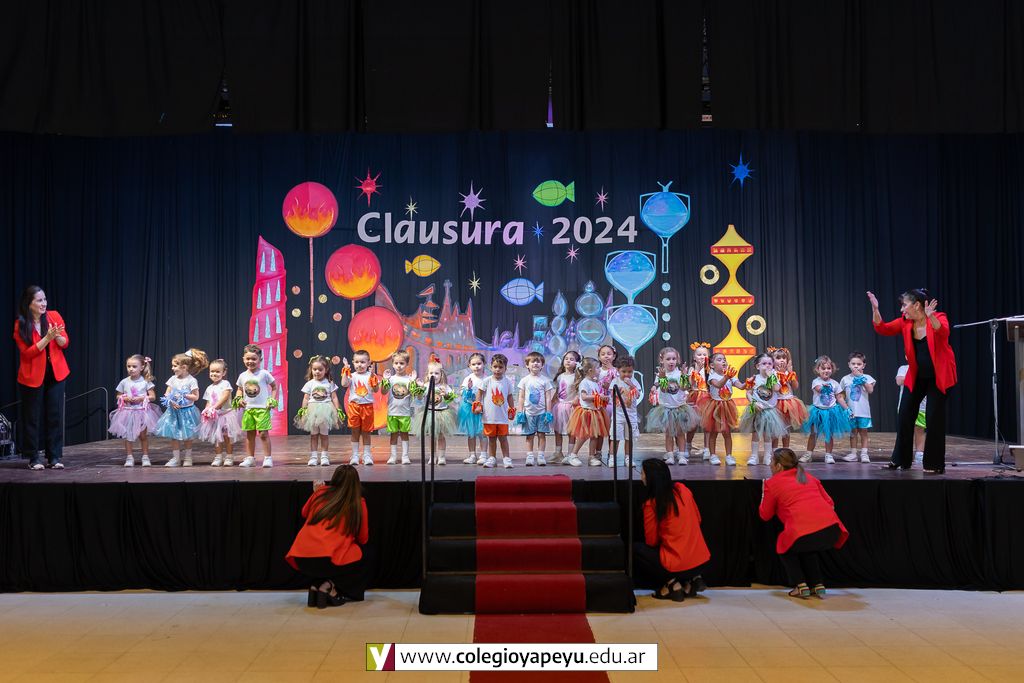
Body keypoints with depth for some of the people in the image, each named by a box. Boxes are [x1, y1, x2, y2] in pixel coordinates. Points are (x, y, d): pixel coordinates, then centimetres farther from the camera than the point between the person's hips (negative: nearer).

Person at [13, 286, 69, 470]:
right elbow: (27, 352, -13)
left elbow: (65, 343, 1)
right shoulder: (20, 325, -9)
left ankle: (54, 457, 9)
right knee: (32, 417, 4)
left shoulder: (54, 316, -2)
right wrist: (47, 338, -24)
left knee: (55, 415, 2)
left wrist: (57, 336, -22)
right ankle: (34, 458, 14)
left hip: (55, 373, 2)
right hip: (32, 376, -2)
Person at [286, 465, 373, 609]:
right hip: (329, 560, -5)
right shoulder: (358, 503, 4)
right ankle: (331, 587, 3)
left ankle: (315, 585, 9)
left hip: (301, 559, 5)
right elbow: (363, 539, 14)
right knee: (367, 553, 20)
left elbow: (305, 514, 31)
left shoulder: (321, 492, 11)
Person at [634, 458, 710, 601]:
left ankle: (671, 584, 2)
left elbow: (651, 541, -2)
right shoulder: (682, 489, 2)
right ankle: (692, 579, 13)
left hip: (677, 566, -6)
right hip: (702, 561, 7)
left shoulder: (651, 504, -13)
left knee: (635, 550, 11)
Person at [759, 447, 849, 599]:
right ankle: (818, 585, 22)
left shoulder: (772, 483, 11)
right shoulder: (808, 477, 26)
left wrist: (764, 491, 32)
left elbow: (765, 515, 20)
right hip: (832, 529, 5)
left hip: (802, 533, -5)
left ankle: (801, 585, 11)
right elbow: (829, 503, 24)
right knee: (808, 549, 35)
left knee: (783, 548, 26)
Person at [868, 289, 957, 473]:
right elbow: (882, 329, -5)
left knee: (934, 417, -6)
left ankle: (935, 464, 6)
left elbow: (943, 332, -35)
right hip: (917, 376, 5)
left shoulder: (938, 318, -15)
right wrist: (875, 309, -19)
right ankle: (900, 460, 16)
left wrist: (930, 317, -52)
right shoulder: (905, 322, -1)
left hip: (939, 376, -5)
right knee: (905, 413, 4)